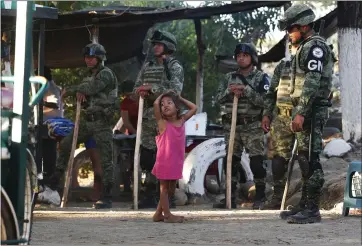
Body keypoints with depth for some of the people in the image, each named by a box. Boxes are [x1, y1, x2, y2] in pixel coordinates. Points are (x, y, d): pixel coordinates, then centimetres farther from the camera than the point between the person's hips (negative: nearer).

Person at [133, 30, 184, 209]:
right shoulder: (148, 66, 18)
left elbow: (175, 90, -15)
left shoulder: (175, 67, -1)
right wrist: (141, 91, -5)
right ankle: (150, 196, 13)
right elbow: (136, 88, 19)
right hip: (148, 116, 6)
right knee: (147, 157, 7)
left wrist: (151, 88, -16)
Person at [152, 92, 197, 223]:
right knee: (164, 188, 4)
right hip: (165, 161, -6)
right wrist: (161, 96, -3)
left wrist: (180, 98, 14)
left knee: (171, 189, 13)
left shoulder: (181, 121, 7)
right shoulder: (162, 123, -8)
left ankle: (158, 214, 23)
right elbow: (155, 104, -21)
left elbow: (194, 108, 16)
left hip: (177, 161, 6)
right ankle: (167, 215, 9)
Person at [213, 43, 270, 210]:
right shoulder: (229, 78, 15)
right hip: (231, 126, 4)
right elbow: (219, 98, 6)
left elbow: (264, 100, -12)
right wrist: (230, 91, -13)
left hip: (253, 127, -4)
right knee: (230, 162, 6)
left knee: (256, 162, -6)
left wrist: (246, 90, -19)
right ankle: (230, 198, 14)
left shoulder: (261, 77, 1)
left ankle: (260, 198, 3)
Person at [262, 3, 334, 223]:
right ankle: (305, 205, 16)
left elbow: (312, 81, -20)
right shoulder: (305, 48, 22)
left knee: (310, 159, -10)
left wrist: (300, 113, -26)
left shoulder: (315, 46, -9)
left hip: (310, 112, -10)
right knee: (304, 159, 11)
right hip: (301, 112, 10)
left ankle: (312, 210, -9)